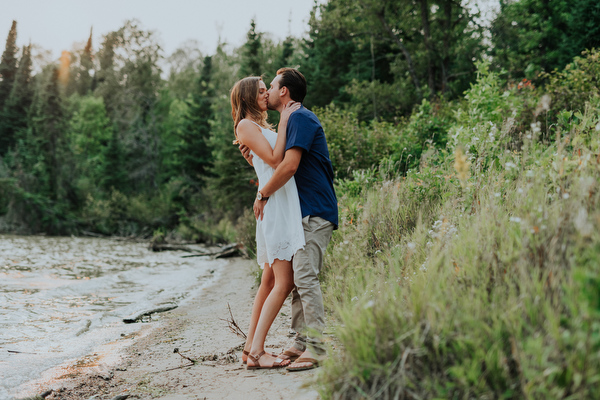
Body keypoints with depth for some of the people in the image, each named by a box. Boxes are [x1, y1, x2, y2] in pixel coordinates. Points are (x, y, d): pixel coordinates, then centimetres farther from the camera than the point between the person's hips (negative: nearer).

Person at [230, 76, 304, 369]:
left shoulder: (261, 127, 26)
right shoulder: (246, 125, -3)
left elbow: (280, 159, 22)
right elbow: (274, 159, -14)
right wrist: (283, 121, -7)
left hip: (285, 205, 10)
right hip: (275, 205, -10)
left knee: (270, 281, 9)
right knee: (283, 283, -12)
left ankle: (251, 347, 15)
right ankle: (256, 351, -7)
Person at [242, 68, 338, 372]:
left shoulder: (300, 118, -10)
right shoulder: (291, 121, 22)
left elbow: (289, 166, -22)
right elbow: (278, 167, 25)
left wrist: (262, 195, -12)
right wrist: (251, 159, 9)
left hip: (315, 213, -10)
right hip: (303, 212, 10)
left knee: (305, 277, -13)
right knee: (295, 278, 9)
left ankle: (316, 348, -9)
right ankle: (301, 341, 14)